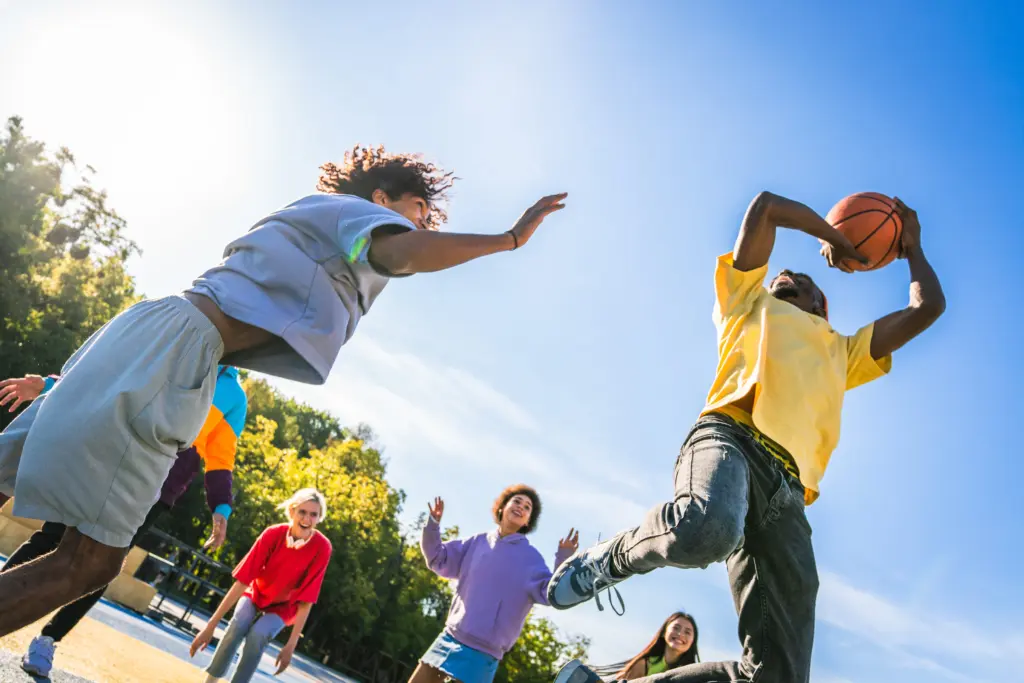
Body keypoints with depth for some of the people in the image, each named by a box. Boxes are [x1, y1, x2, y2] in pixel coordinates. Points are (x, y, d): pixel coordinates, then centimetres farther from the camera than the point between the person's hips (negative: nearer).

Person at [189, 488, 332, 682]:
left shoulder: (321, 547, -29)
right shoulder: (273, 534, -27)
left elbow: (306, 600, -24)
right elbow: (242, 580, -26)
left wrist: (291, 644, -25)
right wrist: (212, 624, -26)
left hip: (285, 605, -1)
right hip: (256, 593, 1)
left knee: (258, 634, -26)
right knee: (238, 625, -26)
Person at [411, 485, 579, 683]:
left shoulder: (529, 558, -4)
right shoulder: (478, 541, 6)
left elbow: (550, 593, -15)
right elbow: (439, 560, 11)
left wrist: (563, 561, -30)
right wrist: (433, 524, -3)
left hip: (482, 651, -4)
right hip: (450, 637, 4)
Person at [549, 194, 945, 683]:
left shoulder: (843, 351, 41)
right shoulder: (752, 303, 31)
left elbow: (928, 307, 40)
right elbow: (765, 205, 28)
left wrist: (912, 247, 52)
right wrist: (834, 238, 39)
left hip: (787, 488, 4)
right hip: (730, 434, -4)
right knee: (707, 527, -42)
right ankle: (608, 561, -9)